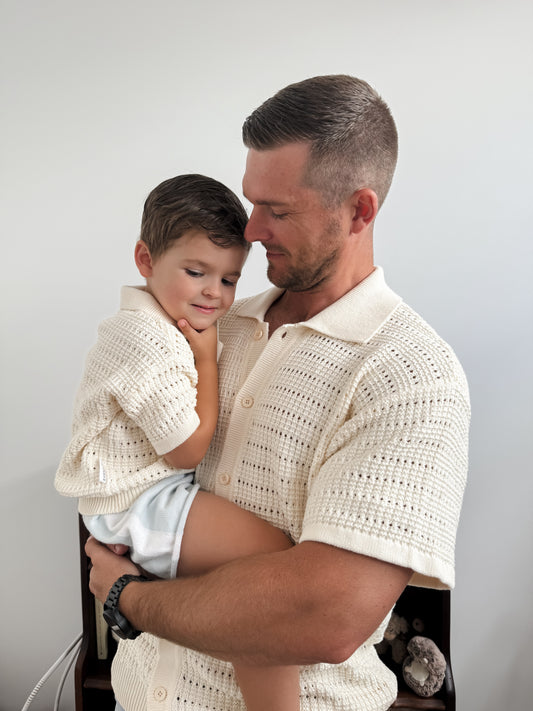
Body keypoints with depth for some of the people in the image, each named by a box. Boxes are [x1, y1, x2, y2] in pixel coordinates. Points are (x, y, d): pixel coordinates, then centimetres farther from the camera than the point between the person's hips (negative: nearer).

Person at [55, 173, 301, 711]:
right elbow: (187, 449, -18)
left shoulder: (164, 324, 13)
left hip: (143, 487, 11)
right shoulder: (151, 342, -21)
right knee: (271, 552, -27)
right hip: (136, 504, -11)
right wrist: (207, 357, -14)